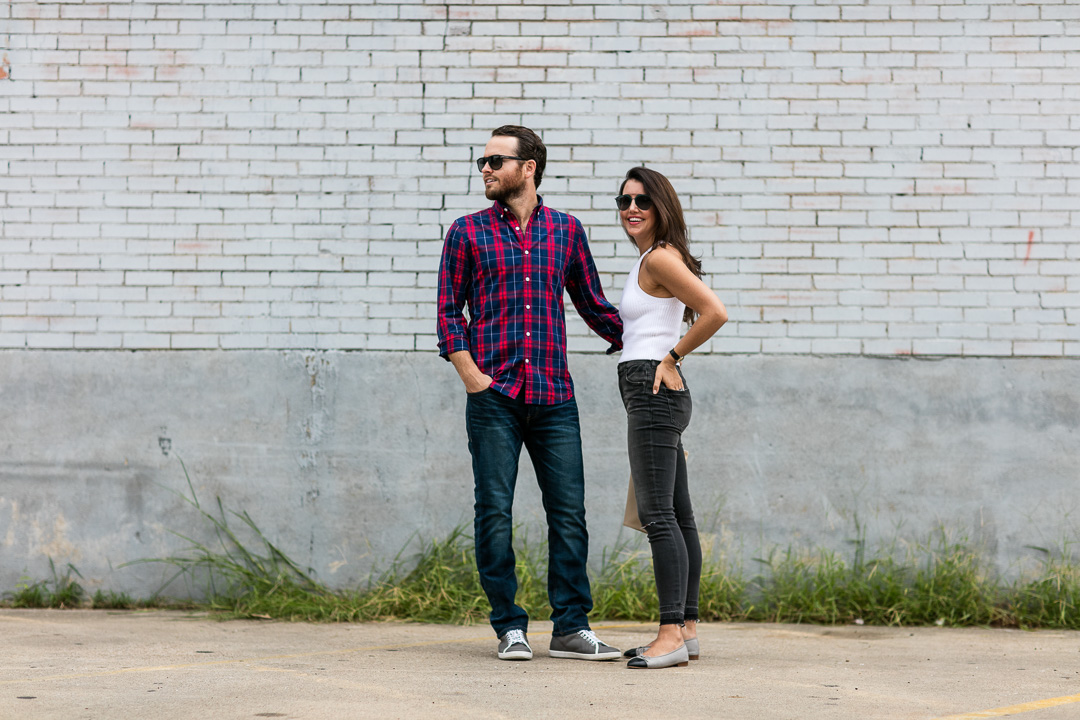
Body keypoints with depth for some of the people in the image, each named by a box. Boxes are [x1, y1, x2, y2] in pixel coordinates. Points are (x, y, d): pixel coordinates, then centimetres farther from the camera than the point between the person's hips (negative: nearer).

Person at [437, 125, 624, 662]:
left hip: (554, 396, 2)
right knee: (495, 512, -1)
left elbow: (592, 302, 19)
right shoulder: (468, 232, 8)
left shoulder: (566, 230, 12)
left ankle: (571, 628, 8)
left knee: (569, 511, 0)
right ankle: (509, 628, 8)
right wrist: (470, 374, -6)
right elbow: (449, 309, 5)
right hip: (494, 397, -1)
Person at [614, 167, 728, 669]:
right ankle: (687, 628, 15)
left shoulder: (660, 258, -11)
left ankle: (671, 635, -15)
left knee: (658, 515, -13)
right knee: (677, 514, 11)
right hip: (662, 395, 11)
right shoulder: (648, 260, 19)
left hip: (652, 388, -11)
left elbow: (715, 312, -21)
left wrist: (672, 356, -11)